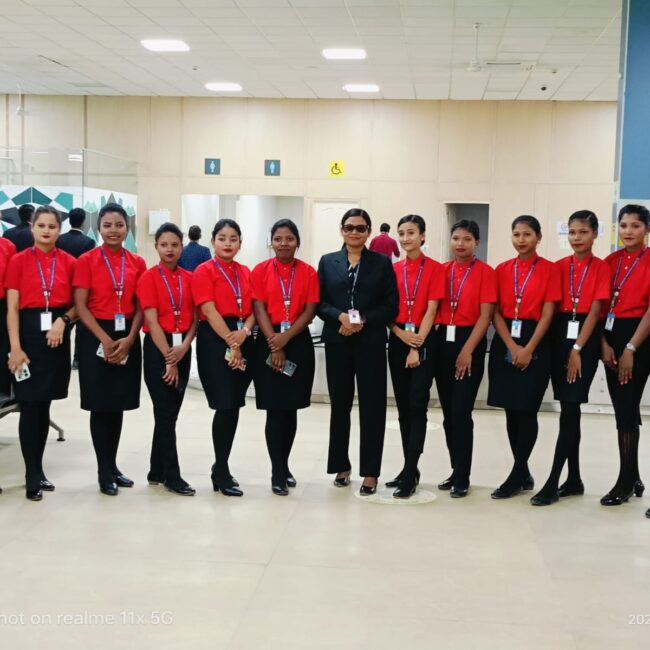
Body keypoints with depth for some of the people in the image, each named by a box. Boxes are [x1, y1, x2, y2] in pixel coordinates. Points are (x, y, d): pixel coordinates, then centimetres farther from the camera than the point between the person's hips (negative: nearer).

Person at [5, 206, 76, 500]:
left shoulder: (69, 262, 4)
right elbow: (12, 308, -5)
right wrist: (15, 347, -13)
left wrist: (63, 320, -13)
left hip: (57, 336, 3)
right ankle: (32, 476, 6)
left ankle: (38, 469, 22)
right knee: (30, 405, -2)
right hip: (29, 333, -2)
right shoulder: (19, 260, -2)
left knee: (44, 405, 11)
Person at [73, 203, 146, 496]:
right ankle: (104, 473, 10)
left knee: (119, 404, 9)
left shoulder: (137, 263, 5)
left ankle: (112, 466, 22)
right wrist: (105, 339, -16)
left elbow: (141, 306, 5)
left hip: (128, 338, 3)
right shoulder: (86, 260, -3)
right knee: (100, 405, 0)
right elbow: (81, 306, -7)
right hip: (96, 337, -3)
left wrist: (129, 339, -10)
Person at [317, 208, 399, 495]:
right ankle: (341, 466, 22)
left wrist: (364, 321, -14)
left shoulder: (382, 263, 5)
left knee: (372, 406, -1)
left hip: (371, 343, -1)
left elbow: (391, 306, 0)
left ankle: (370, 473, 6)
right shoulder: (327, 262, 8)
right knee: (339, 405, 9)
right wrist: (340, 316, -15)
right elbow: (318, 302, 4)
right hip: (337, 342, 2)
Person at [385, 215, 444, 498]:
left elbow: (430, 310, -10)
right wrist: (400, 333, -11)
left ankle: (411, 474, -5)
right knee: (403, 407, 8)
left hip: (423, 341, -4)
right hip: (397, 341, 5)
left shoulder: (434, 268, -4)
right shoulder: (393, 269, 8)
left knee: (417, 407, -6)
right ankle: (409, 468, 17)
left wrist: (417, 346, -15)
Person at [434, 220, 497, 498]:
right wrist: (429, 340, -2)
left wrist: (468, 350, -15)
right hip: (442, 342, 5)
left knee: (461, 413, -6)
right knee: (448, 412, 9)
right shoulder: (441, 270, 9)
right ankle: (456, 471, 21)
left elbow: (485, 315, -9)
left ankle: (462, 478, 4)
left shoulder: (486, 272, -4)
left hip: (469, 343, -5)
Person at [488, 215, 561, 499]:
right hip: (505, 343, 4)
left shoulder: (549, 269, -2)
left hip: (535, 342, -4)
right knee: (511, 410, 6)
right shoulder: (502, 270, 7)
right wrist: (512, 346, -11)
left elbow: (548, 314, -7)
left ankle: (516, 476, 7)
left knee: (526, 410, -3)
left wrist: (529, 349, -14)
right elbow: (496, 312, 2)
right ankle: (524, 474, 17)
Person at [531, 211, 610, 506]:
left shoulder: (601, 268, -2)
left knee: (570, 407, -9)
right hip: (559, 337, 4)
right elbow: (552, 307, 6)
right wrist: (563, 345, -4)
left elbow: (595, 311, -9)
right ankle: (574, 479, 17)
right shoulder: (559, 266, 8)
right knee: (569, 409, 8)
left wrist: (577, 349, -14)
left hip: (586, 340, -4)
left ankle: (553, 482, -7)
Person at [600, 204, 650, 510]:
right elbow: (601, 305, 6)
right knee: (624, 409, 11)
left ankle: (625, 482, 4)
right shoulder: (610, 261, 9)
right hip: (611, 337, 6)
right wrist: (604, 343, -6)